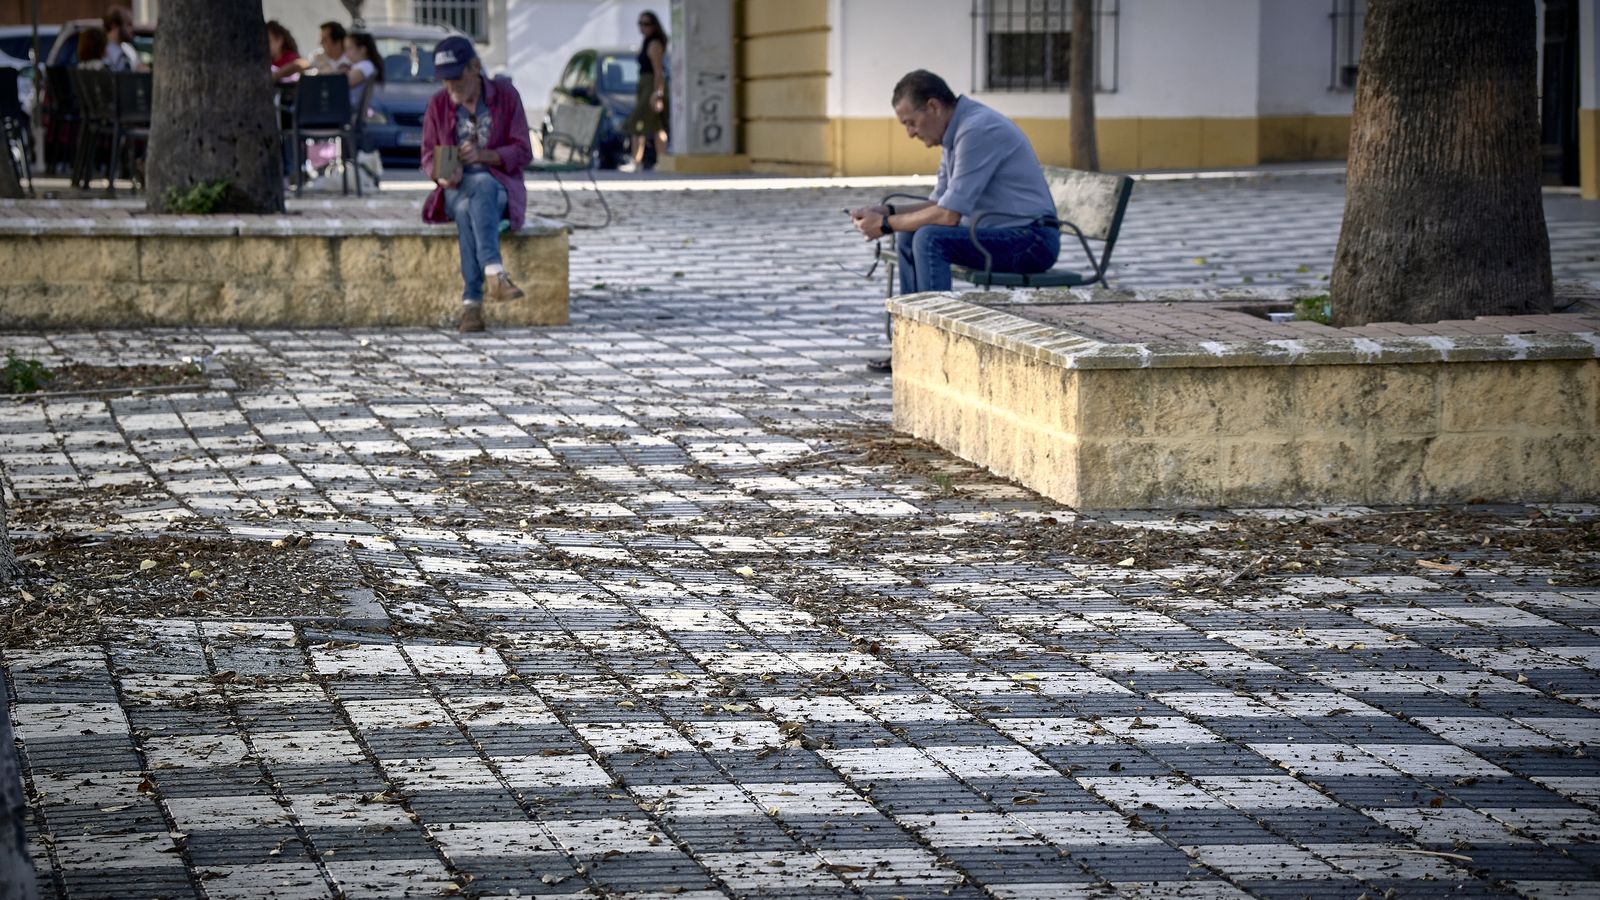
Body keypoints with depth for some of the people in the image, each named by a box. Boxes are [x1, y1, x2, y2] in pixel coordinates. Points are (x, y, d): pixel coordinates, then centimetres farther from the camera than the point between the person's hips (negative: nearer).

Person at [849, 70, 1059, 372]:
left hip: (1031, 240, -11)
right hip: (1002, 233, 11)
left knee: (930, 239, -24)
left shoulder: (978, 131, -21)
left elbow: (948, 214, -24)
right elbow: (938, 203, 19)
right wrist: (886, 211, 4)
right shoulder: (955, 131, 11)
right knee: (908, 237, 11)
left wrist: (886, 224, -13)